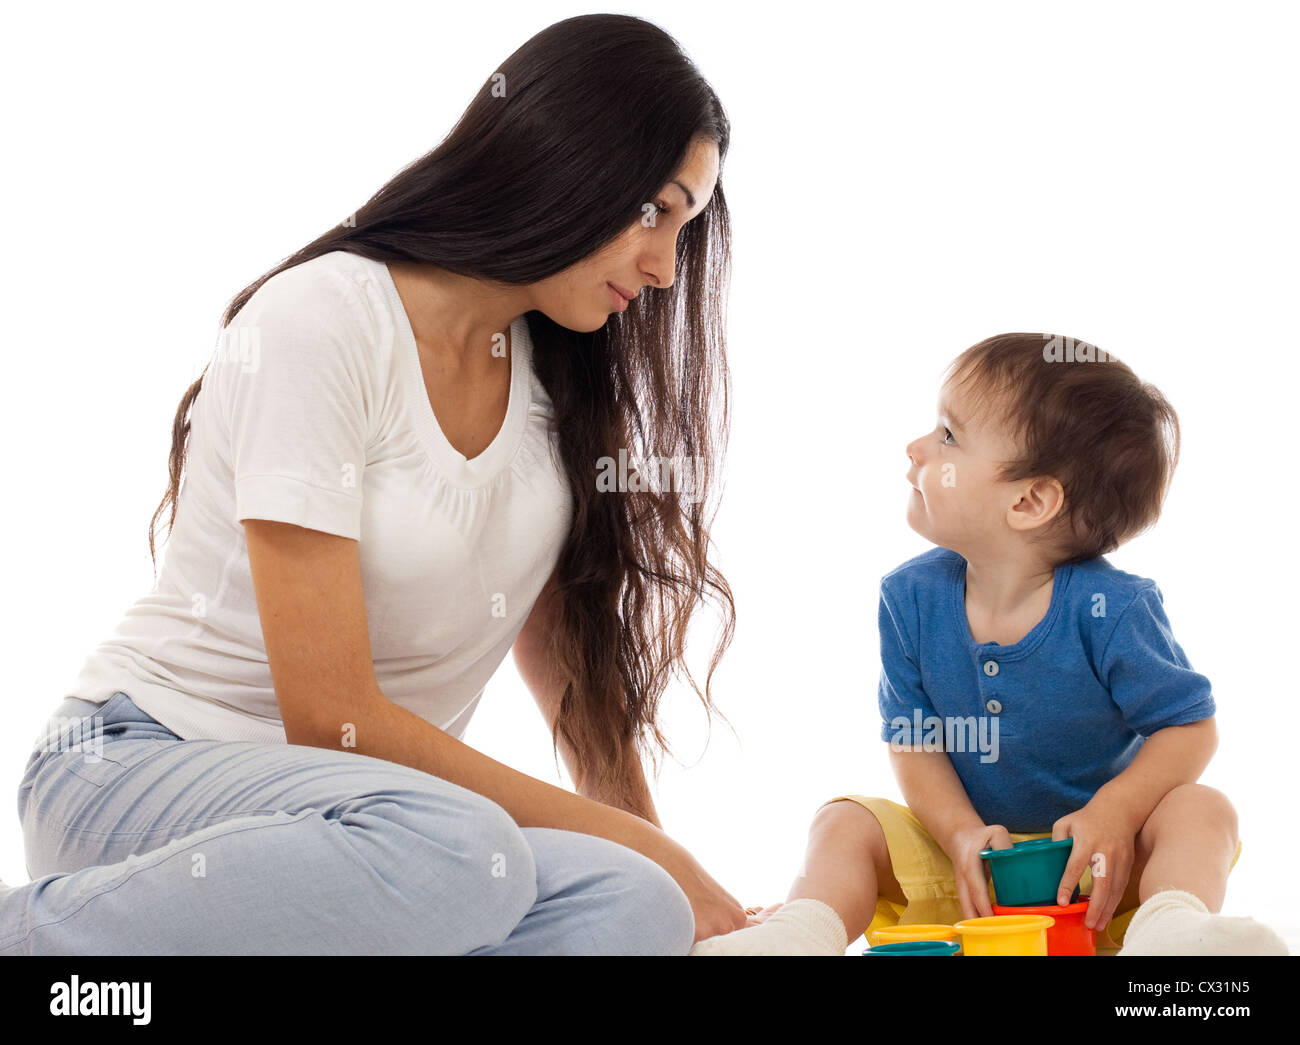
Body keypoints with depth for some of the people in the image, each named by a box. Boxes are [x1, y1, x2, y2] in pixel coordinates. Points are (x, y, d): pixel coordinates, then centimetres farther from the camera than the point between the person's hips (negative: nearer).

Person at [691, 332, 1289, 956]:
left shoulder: (1109, 607, -19)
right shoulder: (911, 599, -7)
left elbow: (1190, 728, -13)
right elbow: (914, 744, -4)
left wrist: (1113, 815, -28)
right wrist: (963, 834, -22)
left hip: (1101, 862, -3)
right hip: (968, 841, 3)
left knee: (1199, 810, -27)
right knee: (846, 822, -12)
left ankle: (1169, 928, -53)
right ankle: (804, 931, -36)